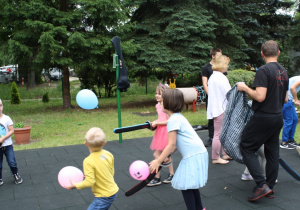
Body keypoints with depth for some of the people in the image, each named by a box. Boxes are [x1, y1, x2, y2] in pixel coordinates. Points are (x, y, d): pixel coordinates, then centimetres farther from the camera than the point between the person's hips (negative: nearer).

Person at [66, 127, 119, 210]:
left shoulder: (88, 161, -22)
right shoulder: (108, 154, -3)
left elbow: (89, 182, -23)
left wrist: (75, 185, -7)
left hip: (104, 196, -8)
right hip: (113, 191, 8)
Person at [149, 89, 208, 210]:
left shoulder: (173, 120, -15)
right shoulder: (178, 117, 15)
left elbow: (171, 144, -17)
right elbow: (176, 143, 19)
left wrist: (158, 161, -13)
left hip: (193, 156, -10)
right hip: (199, 153, 10)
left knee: (185, 186, -2)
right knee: (191, 185, 23)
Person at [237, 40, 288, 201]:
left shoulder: (264, 70, -16)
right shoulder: (283, 72, 9)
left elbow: (260, 96, -24)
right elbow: (285, 99, 15)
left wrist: (245, 88, -10)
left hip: (263, 117, -8)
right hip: (278, 117, 8)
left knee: (247, 148, 0)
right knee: (272, 151, 14)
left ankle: (262, 185, -7)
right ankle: (270, 187, 23)